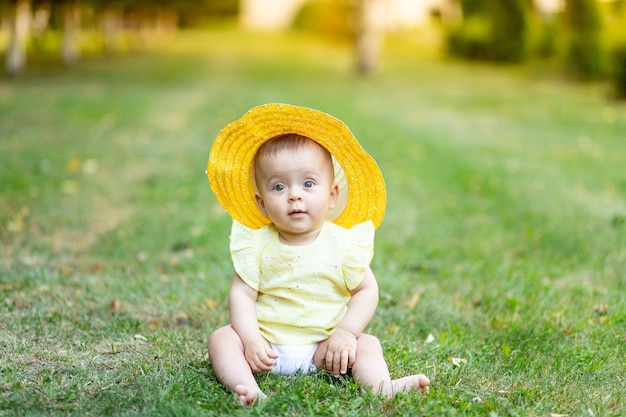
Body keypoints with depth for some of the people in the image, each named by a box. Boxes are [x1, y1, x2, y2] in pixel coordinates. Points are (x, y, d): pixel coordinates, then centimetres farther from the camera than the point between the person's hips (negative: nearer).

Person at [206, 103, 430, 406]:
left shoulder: (344, 243, -5)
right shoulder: (256, 245, -3)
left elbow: (367, 291, -2)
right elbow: (241, 295, -5)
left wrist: (345, 333, -15)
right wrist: (251, 340, -20)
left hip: (323, 350, 0)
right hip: (268, 347, 0)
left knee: (367, 345, -18)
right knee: (222, 338, -20)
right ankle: (248, 389, -42)